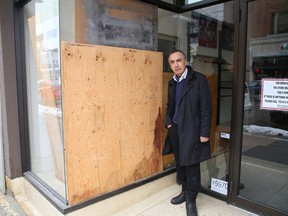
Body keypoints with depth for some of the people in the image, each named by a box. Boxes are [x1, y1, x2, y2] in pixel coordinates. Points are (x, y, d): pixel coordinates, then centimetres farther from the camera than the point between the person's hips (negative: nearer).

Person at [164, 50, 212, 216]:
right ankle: (185, 191, 35)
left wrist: (204, 133, -14)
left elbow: (206, 108, -11)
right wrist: (168, 122, 5)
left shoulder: (199, 79, -9)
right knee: (180, 163, 15)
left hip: (191, 130, -6)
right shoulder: (172, 83, 10)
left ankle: (191, 199, 21)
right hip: (175, 130, 6)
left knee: (191, 165, 2)